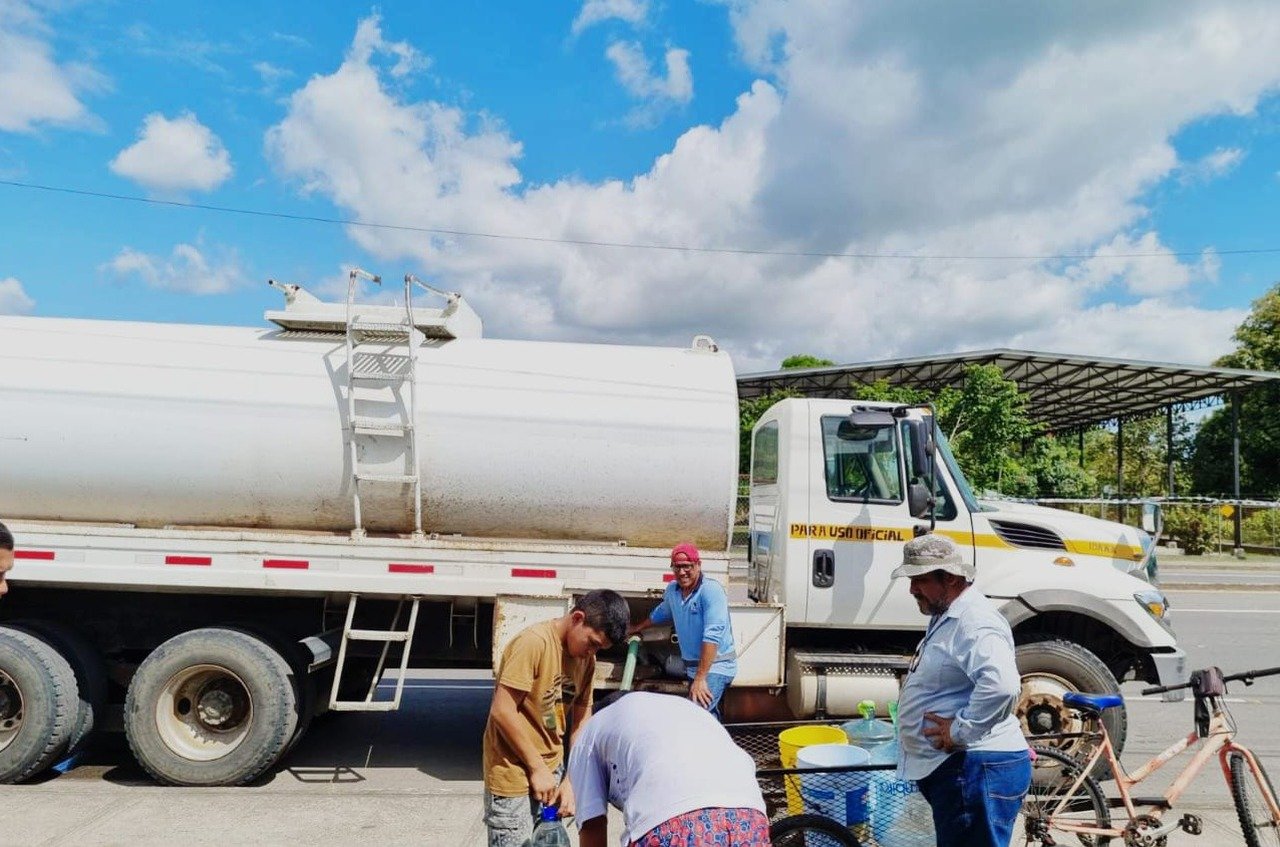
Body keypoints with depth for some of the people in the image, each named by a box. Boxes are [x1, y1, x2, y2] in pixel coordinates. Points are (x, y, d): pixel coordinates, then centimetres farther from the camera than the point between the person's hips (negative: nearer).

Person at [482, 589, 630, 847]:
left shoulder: (586, 657, 3)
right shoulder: (534, 642, -21)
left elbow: (582, 721, 4)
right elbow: (502, 711, -22)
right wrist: (537, 768, -17)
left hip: (552, 770, 7)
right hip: (513, 774, -7)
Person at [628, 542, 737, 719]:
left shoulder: (711, 590, -17)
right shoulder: (672, 589, 6)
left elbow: (712, 636, -23)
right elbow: (660, 613, 28)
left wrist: (700, 678, -25)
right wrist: (635, 629, 42)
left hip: (715, 667, -8)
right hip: (693, 666, 8)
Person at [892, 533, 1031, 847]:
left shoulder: (974, 621, -20)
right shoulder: (946, 616, 15)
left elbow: (1001, 685, -37)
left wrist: (960, 730, -26)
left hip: (977, 769, -11)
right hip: (952, 766, 11)